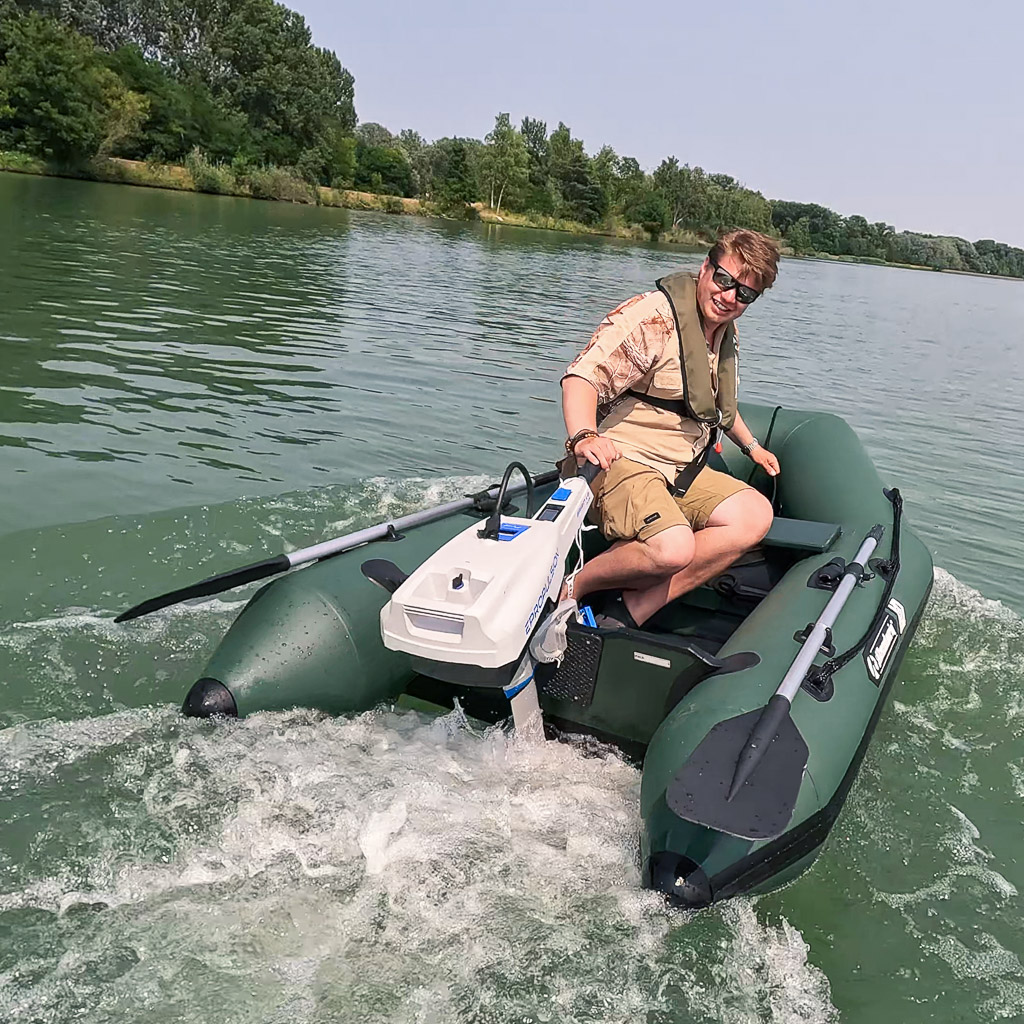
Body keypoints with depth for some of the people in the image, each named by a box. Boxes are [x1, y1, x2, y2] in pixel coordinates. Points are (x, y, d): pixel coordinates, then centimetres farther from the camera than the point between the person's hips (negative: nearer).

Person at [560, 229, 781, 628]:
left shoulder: (726, 332, 14)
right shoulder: (652, 315, -15)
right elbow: (583, 376, -27)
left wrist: (751, 445, 38)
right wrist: (583, 436, -45)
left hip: (681, 470, 9)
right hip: (621, 461, -9)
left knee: (756, 516, -12)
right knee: (673, 548, -33)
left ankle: (634, 609, -16)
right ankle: (572, 589, -7)